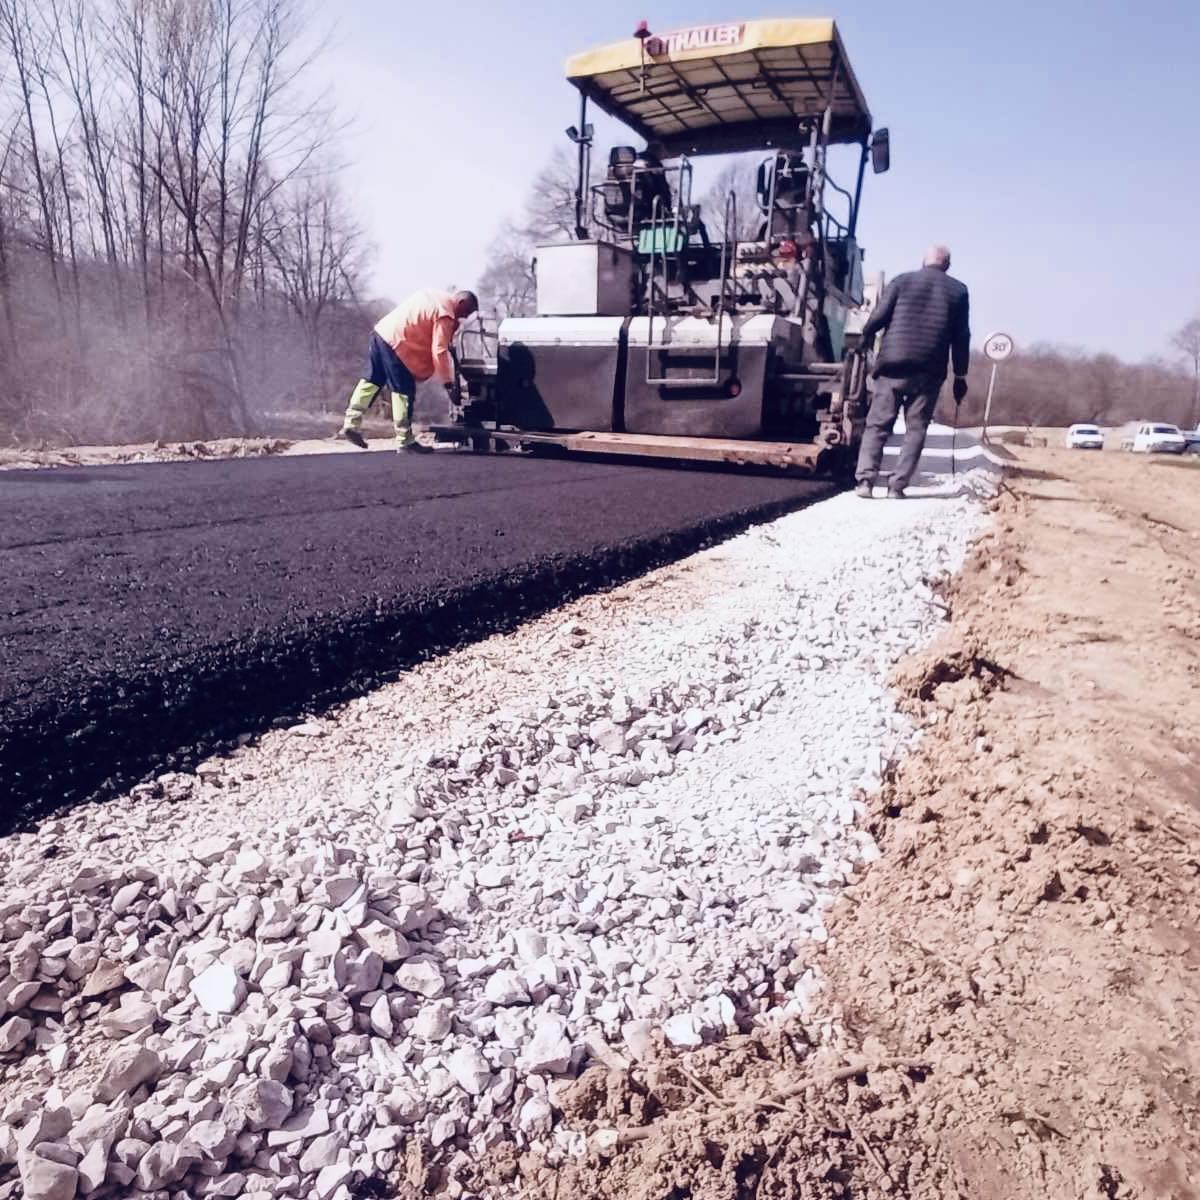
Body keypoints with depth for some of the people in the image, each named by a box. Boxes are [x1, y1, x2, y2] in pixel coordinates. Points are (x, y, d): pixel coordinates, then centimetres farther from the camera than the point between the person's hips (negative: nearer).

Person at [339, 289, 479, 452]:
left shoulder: (437, 296, 16)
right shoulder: (446, 314, -11)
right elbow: (439, 351, -15)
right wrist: (448, 382, -8)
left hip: (381, 331, 9)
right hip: (395, 342, -9)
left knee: (372, 380, 15)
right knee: (405, 391, -2)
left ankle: (351, 424, 17)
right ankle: (405, 441, 3)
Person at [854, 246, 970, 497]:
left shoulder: (902, 281, 8)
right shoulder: (958, 291, 13)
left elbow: (878, 317, 0)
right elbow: (961, 337, 10)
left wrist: (864, 339, 19)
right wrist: (960, 376, 14)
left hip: (893, 364, 0)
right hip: (930, 371, 1)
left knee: (877, 424, 3)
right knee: (916, 429, 6)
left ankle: (865, 479, -10)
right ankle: (897, 485, -3)